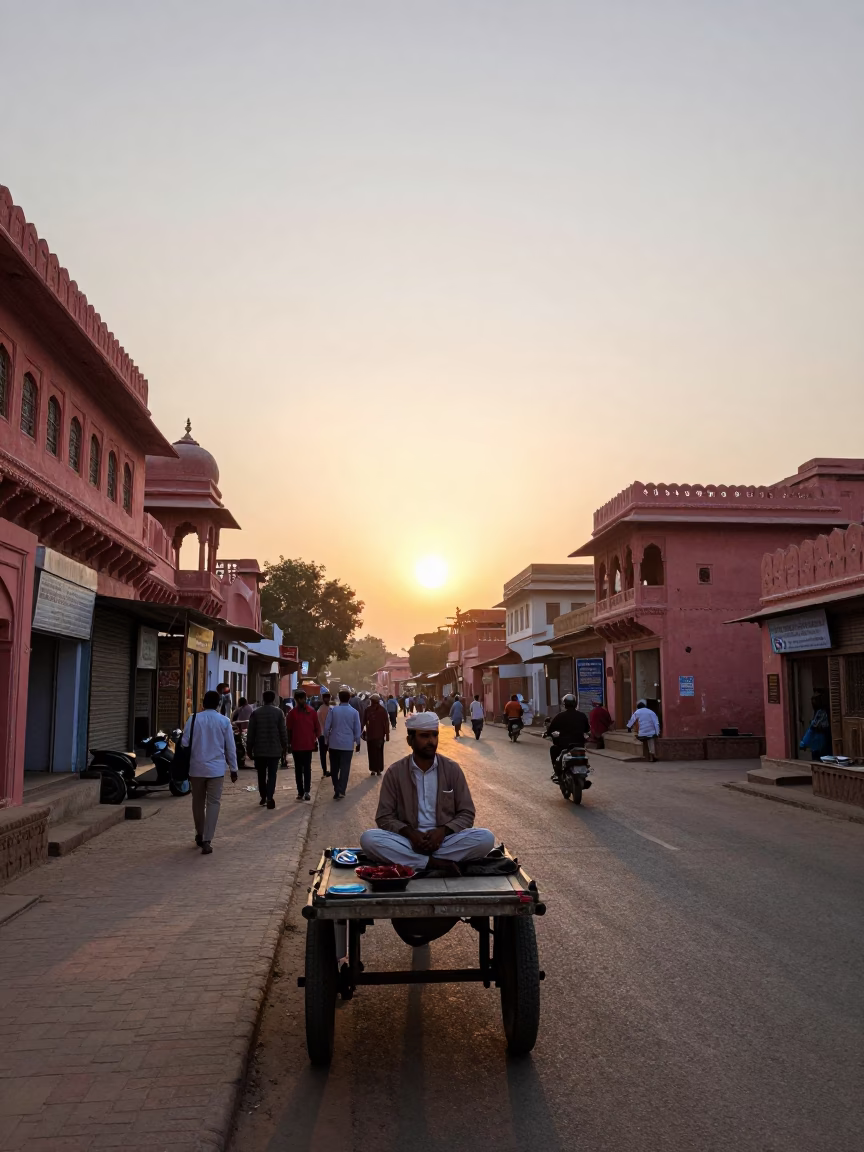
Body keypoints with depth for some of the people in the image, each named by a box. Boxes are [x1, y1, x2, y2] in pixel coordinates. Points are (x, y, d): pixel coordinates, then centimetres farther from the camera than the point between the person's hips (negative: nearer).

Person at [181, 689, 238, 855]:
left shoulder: (193, 719, 0)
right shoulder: (224, 721, -1)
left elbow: (184, 744, 0)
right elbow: (230, 748, 2)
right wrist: (233, 769, 11)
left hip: (196, 768, 2)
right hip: (216, 768, -2)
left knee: (198, 802, 17)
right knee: (213, 803, 1)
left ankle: (200, 835, 31)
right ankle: (206, 841, -8)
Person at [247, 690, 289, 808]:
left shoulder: (256, 713, 1)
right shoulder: (278, 712, -3)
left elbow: (250, 732, 2)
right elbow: (283, 731, -3)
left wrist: (249, 748, 9)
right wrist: (285, 746, 6)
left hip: (259, 749, 1)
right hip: (274, 749, -1)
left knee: (261, 774, 14)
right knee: (272, 774, 0)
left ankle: (263, 797, 21)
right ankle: (270, 797, -11)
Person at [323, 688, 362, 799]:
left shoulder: (333, 710, -4)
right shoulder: (354, 712, -4)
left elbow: (326, 727, -3)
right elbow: (357, 730, -1)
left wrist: (327, 740, 12)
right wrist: (357, 742, 12)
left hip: (334, 744, 1)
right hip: (348, 744, -1)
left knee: (334, 768, 14)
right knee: (345, 768, 1)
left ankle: (336, 789, 19)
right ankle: (340, 791, -8)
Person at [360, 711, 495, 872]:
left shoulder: (452, 769, 2)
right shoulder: (395, 772, 0)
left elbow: (466, 814, 3)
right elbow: (384, 817, 0)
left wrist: (443, 831, -16)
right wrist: (410, 833, -19)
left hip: (444, 839, 1)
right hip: (409, 840, 0)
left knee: (486, 838, -26)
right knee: (369, 839, -29)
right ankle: (437, 863, -28)